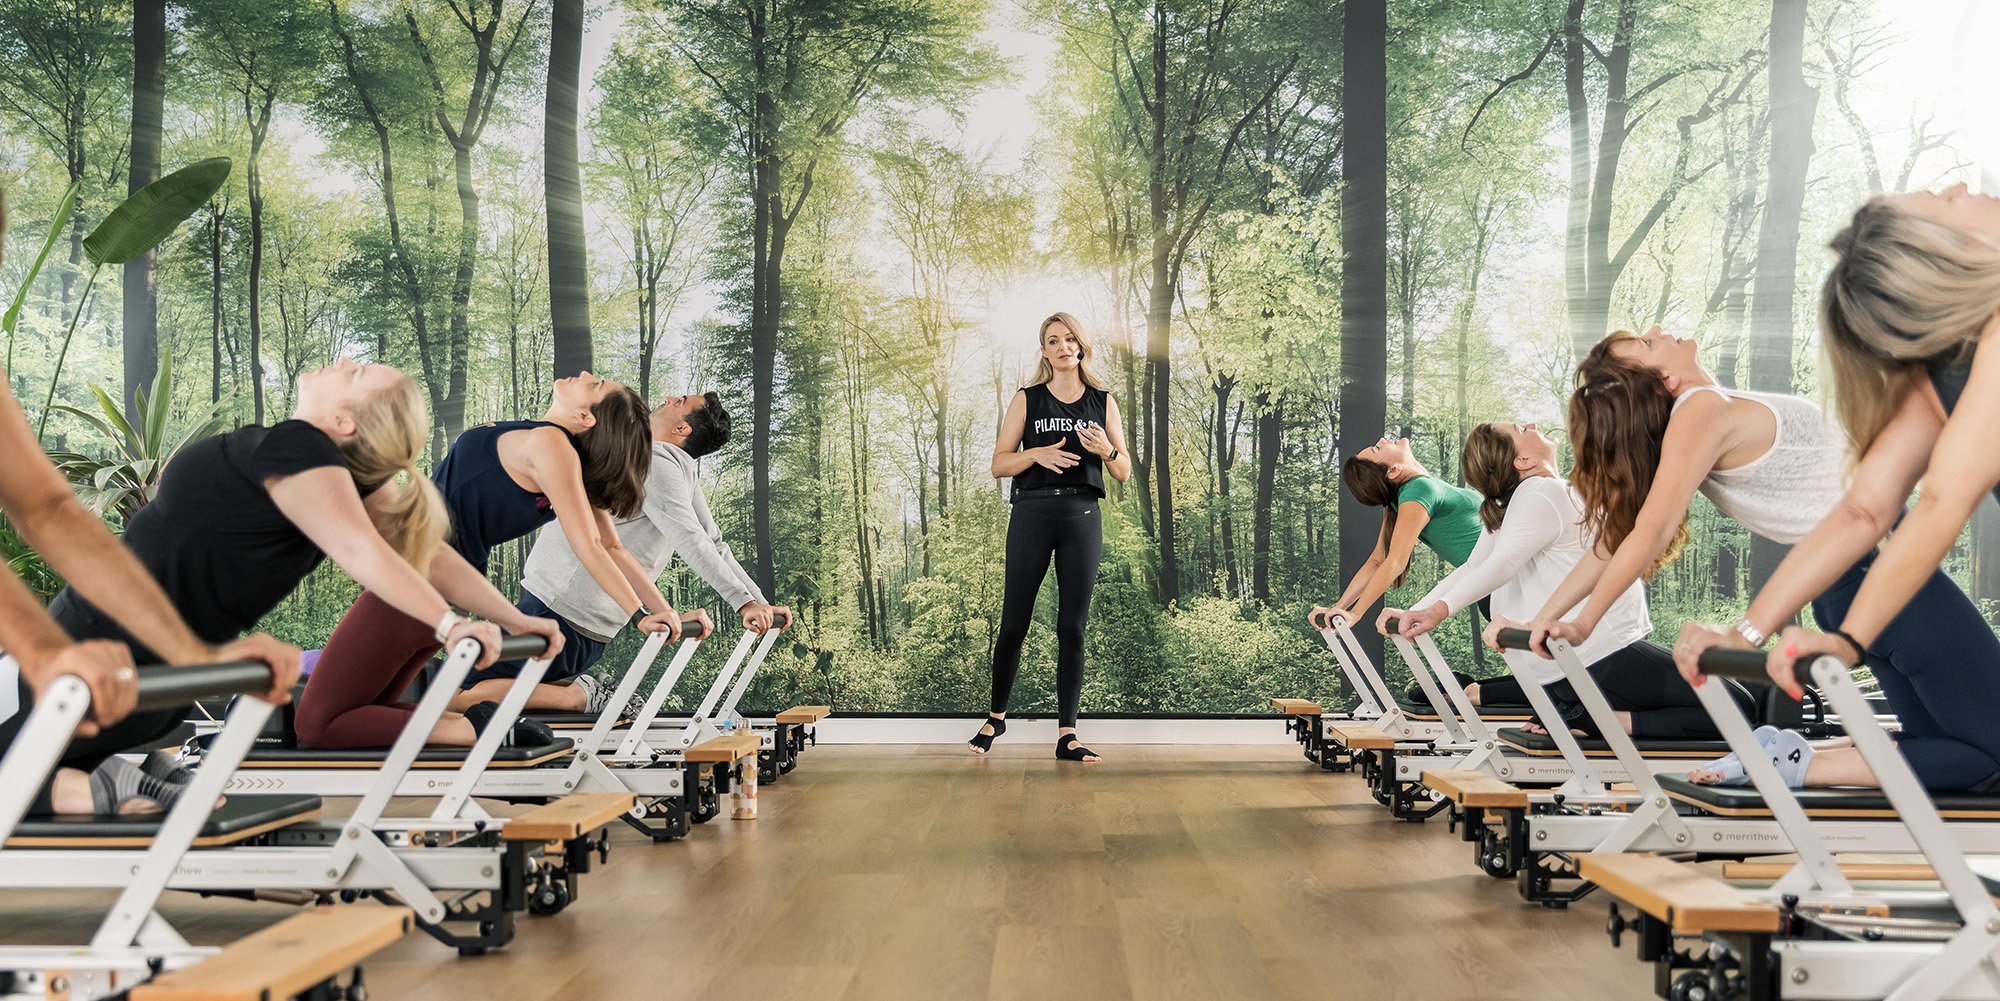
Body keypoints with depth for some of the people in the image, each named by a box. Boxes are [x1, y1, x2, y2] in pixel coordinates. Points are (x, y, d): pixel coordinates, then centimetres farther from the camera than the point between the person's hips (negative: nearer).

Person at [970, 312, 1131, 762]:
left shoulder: (1103, 401, 11)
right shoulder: (1027, 399, 8)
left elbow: (1124, 472, 10)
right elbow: (999, 465, 3)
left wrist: (1106, 450, -11)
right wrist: (1038, 454, -14)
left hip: (1082, 514, 1)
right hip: (1033, 511, -1)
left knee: (1073, 627, 1)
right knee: (1014, 623, 2)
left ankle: (1067, 734, 6)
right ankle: (996, 716, 21)